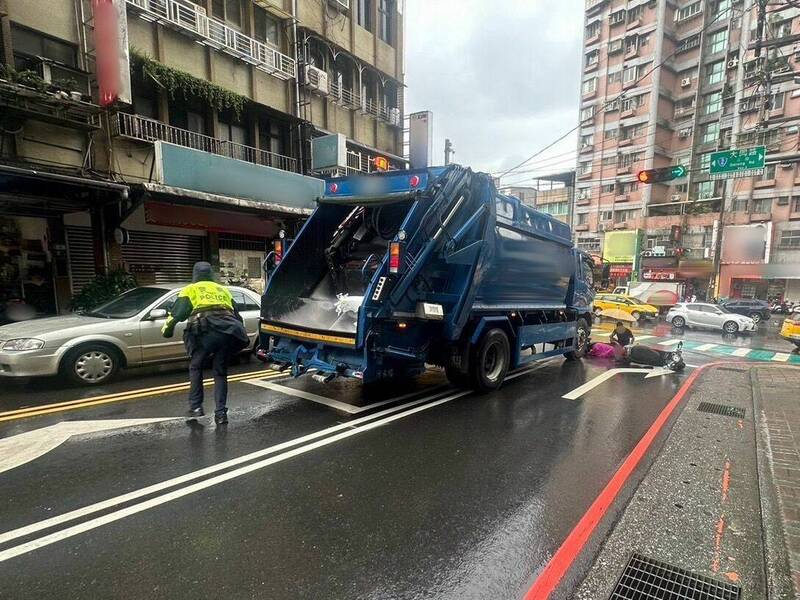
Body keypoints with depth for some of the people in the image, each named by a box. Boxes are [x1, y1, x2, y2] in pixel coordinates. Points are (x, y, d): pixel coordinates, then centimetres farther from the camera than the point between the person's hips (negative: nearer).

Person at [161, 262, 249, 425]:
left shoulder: (190, 290, 21)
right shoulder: (223, 290, 31)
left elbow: (177, 312, 6)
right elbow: (237, 315, 31)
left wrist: (166, 329, 16)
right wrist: (239, 337, 37)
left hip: (205, 330, -3)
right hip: (228, 331, 3)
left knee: (195, 367, 18)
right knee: (220, 372, 14)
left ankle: (195, 407, 13)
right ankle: (221, 413, 9)